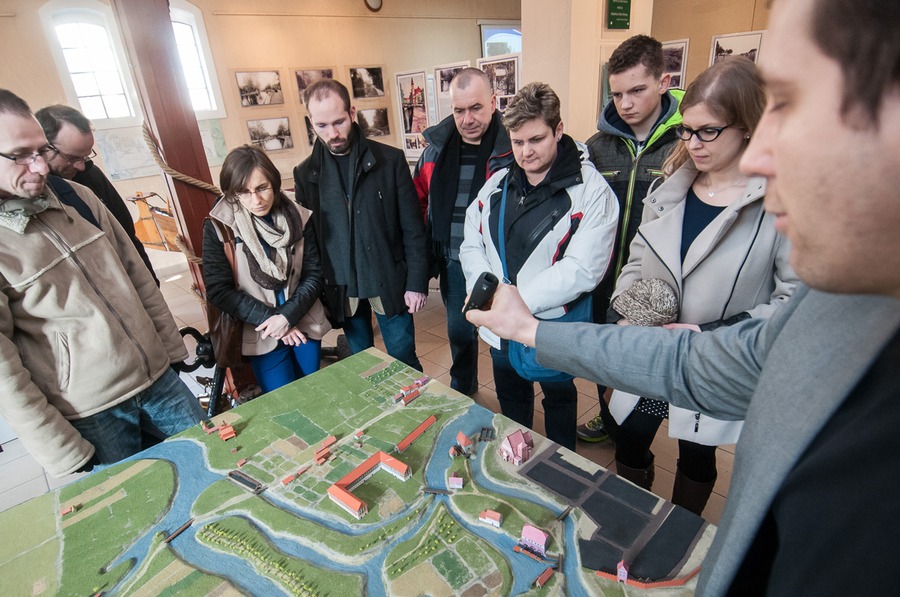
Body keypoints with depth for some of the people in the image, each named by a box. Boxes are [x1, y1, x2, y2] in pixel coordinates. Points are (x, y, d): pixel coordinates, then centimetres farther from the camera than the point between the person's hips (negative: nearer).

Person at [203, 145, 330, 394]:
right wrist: (269, 318, -16)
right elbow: (219, 290, -11)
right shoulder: (218, 227, -11)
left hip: (304, 324, 2)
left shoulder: (298, 217, -6)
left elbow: (314, 274, -4)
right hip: (260, 332, -2)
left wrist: (288, 315, -16)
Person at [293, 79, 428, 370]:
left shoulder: (390, 160, -6)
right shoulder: (305, 173, 2)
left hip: (390, 283, -2)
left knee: (404, 361, 10)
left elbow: (413, 229, -5)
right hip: (341, 289, 3)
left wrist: (417, 282, -9)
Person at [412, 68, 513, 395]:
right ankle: (461, 392, 45)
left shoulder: (512, 148, -13)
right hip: (453, 263, 5)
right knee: (459, 332, 20)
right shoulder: (437, 146, 3)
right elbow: (420, 197, 16)